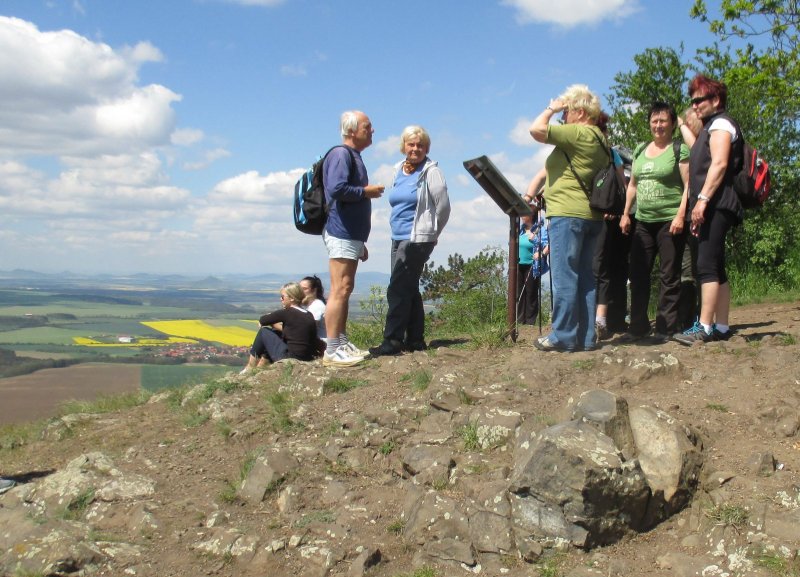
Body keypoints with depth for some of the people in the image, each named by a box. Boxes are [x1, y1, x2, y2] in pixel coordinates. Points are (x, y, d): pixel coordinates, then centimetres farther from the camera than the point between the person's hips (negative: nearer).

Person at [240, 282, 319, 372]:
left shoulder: (287, 313, -10)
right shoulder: (310, 316, 9)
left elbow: (262, 320, -1)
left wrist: (272, 322, 17)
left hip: (289, 358, -7)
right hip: (307, 359, 7)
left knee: (263, 331, 10)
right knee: (275, 332, 27)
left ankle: (250, 368, 22)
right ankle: (259, 368, 35)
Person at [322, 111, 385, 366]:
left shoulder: (354, 156, 20)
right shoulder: (341, 154, -10)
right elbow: (336, 189, -26)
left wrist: (361, 242, 25)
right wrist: (366, 191, -10)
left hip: (351, 234, 10)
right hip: (341, 233, -10)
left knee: (345, 290, 11)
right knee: (340, 290, -12)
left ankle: (342, 344, 16)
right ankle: (332, 351, -12)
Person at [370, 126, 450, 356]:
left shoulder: (431, 171, -7)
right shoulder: (398, 170, 13)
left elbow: (443, 206, -8)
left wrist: (430, 232, 2)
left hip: (418, 239, -8)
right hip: (398, 239, 8)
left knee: (398, 291, -11)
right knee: (409, 290, 11)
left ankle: (392, 341, -8)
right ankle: (415, 340, 19)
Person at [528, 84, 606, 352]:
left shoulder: (578, 133, -11)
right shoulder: (598, 139, 19)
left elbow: (536, 130, -17)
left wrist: (551, 109, 0)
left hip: (568, 214, -10)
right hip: (592, 216, 10)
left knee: (564, 277, -7)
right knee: (585, 278, 9)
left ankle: (563, 336, -6)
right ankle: (585, 337, 11)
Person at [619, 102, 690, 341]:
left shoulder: (680, 150, -3)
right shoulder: (640, 151, 16)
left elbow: (689, 185, -9)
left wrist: (680, 216, -18)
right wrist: (626, 213, 13)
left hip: (670, 221, -6)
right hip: (642, 221, 6)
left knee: (669, 277, -2)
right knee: (638, 274, 7)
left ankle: (666, 328, 3)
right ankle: (638, 326, 15)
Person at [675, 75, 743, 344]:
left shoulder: (720, 123, -3)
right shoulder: (711, 127, 27)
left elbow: (720, 163, -17)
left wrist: (702, 199, -24)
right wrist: (699, 207, 21)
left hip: (716, 206, -10)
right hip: (713, 209, 10)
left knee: (707, 267, -16)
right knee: (716, 269, 8)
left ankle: (704, 327, -20)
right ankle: (721, 327, 10)